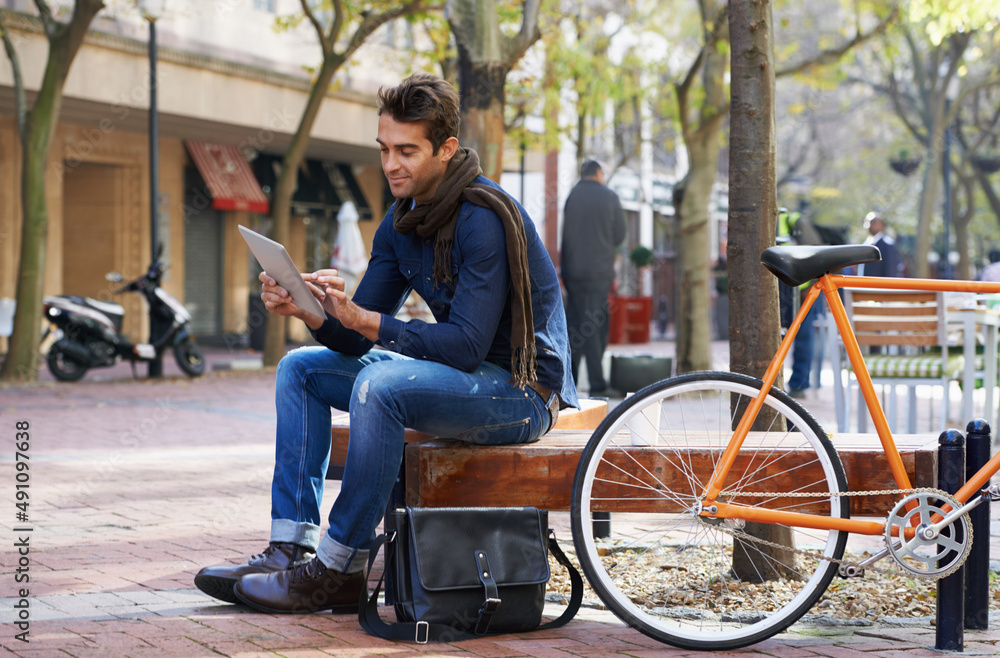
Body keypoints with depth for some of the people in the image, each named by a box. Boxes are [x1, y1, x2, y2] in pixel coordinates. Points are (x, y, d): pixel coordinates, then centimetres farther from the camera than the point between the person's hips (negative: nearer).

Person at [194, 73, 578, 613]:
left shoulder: (484, 219, -22)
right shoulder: (400, 223, 5)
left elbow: (465, 345, -29)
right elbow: (354, 342, 3)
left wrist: (360, 318, -33)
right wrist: (304, 309, -18)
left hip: (522, 390, -9)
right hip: (466, 376, 9)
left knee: (380, 384, -33)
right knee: (300, 369, 7)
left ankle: (338, 570, -22)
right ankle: (291, 549, -1)